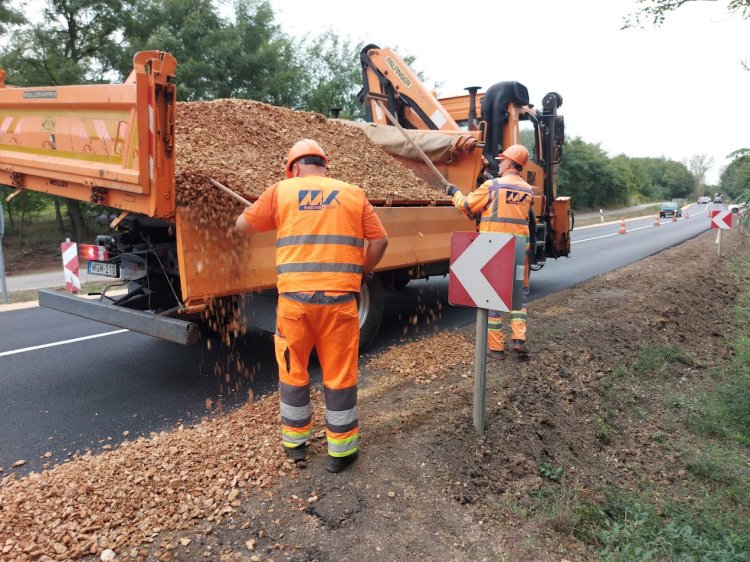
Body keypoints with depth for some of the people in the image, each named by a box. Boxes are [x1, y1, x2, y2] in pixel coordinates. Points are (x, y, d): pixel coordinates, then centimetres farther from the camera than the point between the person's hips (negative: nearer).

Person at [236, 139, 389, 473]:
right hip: (339, 298, 0)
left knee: (293, 370, 18)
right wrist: (362, 273, 20)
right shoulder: (354, 194, 8)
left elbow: (243, 226, 13)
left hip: (294, 297, 1)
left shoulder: (281, 191, 6)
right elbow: (380, 241, 5)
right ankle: (341, 450, 21)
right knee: (340, 374, 10)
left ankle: (295, 442, 32)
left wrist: (244, 216, 36)